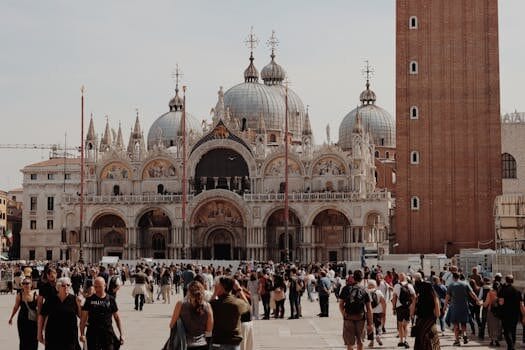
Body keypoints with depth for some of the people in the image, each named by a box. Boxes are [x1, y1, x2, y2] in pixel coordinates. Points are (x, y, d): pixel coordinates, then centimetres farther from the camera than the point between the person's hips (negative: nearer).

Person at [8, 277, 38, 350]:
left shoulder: (35, 294, -9)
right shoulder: (19, 295, -4)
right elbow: (16, 307, 10)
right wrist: (11, 317, 16)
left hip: (33, 320, -1)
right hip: (22, 320, 1)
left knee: (33, 341, 0)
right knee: (23, 340, 5)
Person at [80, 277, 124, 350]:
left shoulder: (110, 299, 3)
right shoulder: (90, 300, 1)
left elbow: (116, 317, 8)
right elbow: (83, 318, 0)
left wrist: (121, 334, 5)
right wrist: (82, 334, -9)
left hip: (108, 333, 0)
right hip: (93, 333, 0)